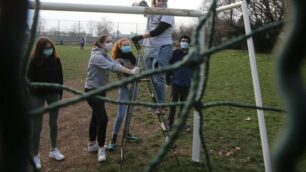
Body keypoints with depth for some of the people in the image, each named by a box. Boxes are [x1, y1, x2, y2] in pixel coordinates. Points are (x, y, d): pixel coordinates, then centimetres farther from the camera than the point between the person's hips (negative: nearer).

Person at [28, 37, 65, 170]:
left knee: (53, 123, 14)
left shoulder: (56, 60, -5)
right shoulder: (33, 61, -13)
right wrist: (30, 98, -11)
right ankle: (35, 155, 13)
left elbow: (60, 78, 3)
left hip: (53, 94, 4)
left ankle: (53, 150, 29)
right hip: (37, 96, -3)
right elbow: (30, 80, -10)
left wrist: (60, 94, 5)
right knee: (36, 126, 0)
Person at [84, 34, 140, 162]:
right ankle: (101, 148, 2)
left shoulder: (106, 56, 9)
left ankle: (92, 144, 29)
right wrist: (130, 72, -40)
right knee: (103, 118, -11)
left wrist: (131, 72, -23)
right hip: (92, 91, -9)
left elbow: (116, 64, -6)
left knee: (96, 117, 16)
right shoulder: (97, 56, -21)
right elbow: (112, 67, -34)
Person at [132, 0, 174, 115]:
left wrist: (140, 37, -17)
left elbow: (158, 31, -15)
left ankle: (160, 104, -3)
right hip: (150, 48, 6)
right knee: (151, 76, 6)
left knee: (158, 77, -10)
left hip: (163, 48, -6)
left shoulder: (168, 14, -5)